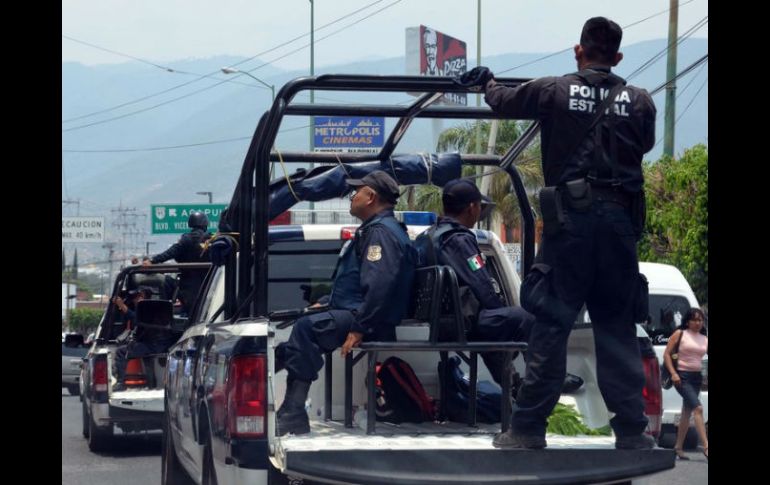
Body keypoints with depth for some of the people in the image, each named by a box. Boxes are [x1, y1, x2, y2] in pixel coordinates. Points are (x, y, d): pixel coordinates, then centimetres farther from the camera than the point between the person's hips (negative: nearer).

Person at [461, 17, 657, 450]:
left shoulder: (554, 92, 0)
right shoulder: (640, 102, 4)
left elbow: (503, 102, 16)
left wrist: (487, 82, 38)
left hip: (570, 217, -2)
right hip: (620, 219, 2)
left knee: (552, 324, 1)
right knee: (618, 326, 8)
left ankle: (528, 427, 2)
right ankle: (631, 429, 6)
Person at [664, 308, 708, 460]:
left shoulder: (705, 339, 11)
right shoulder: (680, 334, 0)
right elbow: (667, 354, -3)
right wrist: (673, 373, -13)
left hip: (697, 377, 6)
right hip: (682, 376, -6)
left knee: (687, 412, 11)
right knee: (698, 408, -19)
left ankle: (678, 447, 20)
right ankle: (706, 446, -24)